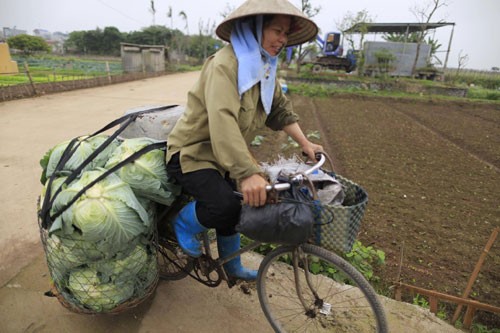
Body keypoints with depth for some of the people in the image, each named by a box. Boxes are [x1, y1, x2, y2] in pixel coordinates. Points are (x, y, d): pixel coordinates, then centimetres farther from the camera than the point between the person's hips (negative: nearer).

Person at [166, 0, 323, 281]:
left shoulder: (264, 68, 5)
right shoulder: (225, 64, -24)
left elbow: (280, 108, 10)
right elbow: (223, 121, -38)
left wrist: (304, 143, 0)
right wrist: (248, 173, -47)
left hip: (222, 156, 9)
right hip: (192, 152, -8)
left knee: (233, 209, 16)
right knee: (225, 207, -30)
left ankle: (232, 266, 41)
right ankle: (183, 222, 5)